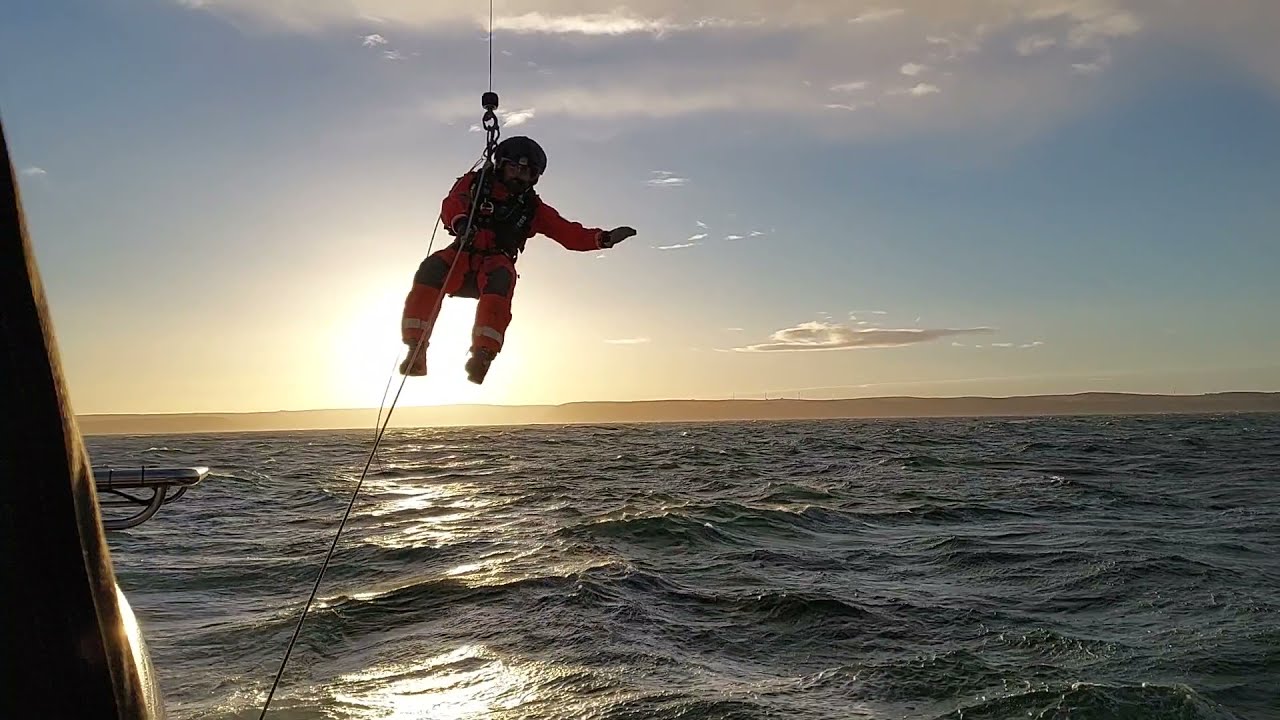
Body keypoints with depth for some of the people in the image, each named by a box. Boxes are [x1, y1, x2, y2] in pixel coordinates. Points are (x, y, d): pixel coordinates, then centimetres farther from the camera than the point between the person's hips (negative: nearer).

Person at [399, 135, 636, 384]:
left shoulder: (532, 208, 16)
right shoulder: (474, 183, 12)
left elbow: (570, 233, 11)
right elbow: (451, 204, -8)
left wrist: (605, 238, -4)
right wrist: (460, 222, -32)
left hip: (496, 264, 0)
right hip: (461, 257, 0)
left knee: (501, 279, -35)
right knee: (432, 268, -32)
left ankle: (482, 355, -44)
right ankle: (416, 351, -32)